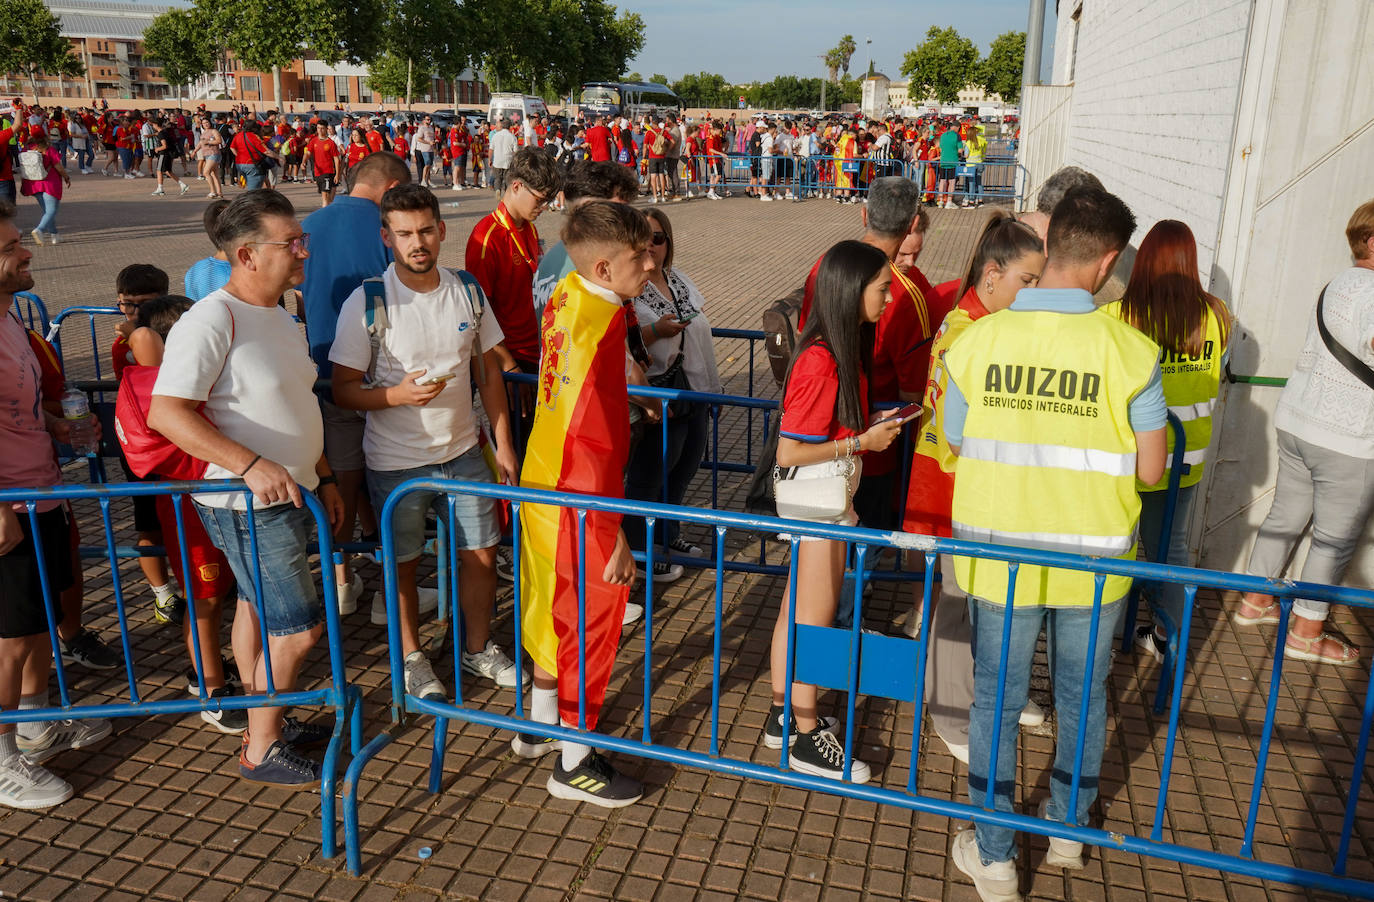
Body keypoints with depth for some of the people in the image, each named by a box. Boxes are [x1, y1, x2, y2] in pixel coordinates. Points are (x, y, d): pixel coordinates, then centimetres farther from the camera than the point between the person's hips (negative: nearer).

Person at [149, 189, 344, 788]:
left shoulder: (279, 318, 11)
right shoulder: (211, 321, -20)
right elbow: (166, 412, -26)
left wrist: (322, 478, 18)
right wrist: (252, 465, -32)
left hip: (287, 497, 9)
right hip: (248, 507, -9)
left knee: (260, 610, 21)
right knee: (298, 627, -4)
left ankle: (267, 721, 36)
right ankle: (261, 751, 14)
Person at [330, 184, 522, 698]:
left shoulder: (467, 292, 0)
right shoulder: (367, 303, -13)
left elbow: (488, 370, 8)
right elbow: (343, 390, -10)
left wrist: (503, 443, 6)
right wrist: (398, 395, -28)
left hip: (463, 452, 4)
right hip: (396, 462, -3)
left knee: (481, 554, 11)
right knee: (404, 563, 11)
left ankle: (479, 649, 33)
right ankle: (411, 659, 33)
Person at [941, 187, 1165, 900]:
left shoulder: (976, 341, -11)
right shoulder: (1130, 351, -14)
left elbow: (954, 448, 0)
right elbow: (1150, 468, -7)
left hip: (998, 559, 0)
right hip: (1094, 564, 0)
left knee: (996, 702, 15)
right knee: (1082, 699, 23)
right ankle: (1067, 828, 43)